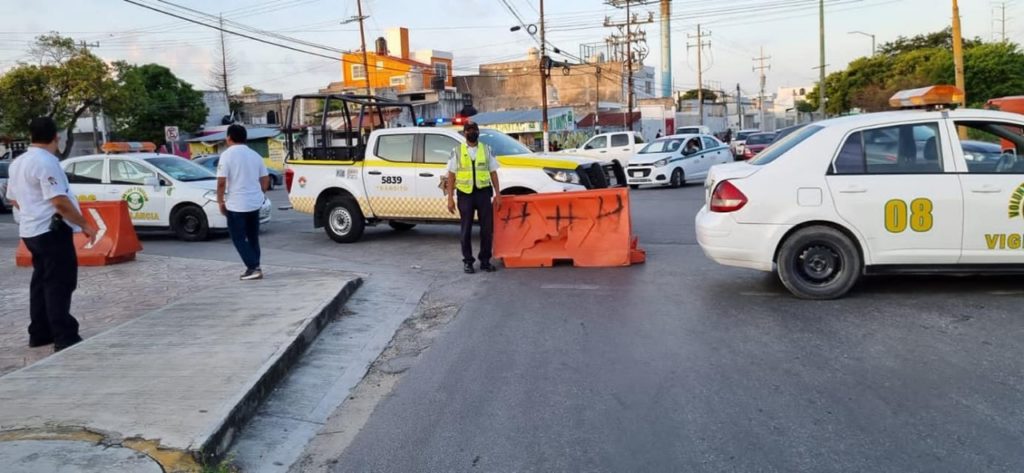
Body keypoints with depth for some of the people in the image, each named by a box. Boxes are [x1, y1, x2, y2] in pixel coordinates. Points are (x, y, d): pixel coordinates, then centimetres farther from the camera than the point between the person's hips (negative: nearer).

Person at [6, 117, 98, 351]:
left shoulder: (18, 162, 13)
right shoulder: (46, 162, -17)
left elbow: (13, 199, 21)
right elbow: (60, 202, -22)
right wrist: (85, 224, -15)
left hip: (31, 230, 9)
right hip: (51, 230, -9)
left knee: (41, 281, 15)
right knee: (59, 284, -8)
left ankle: (39, 333, 20)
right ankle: (64, 337, -9)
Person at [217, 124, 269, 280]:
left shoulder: (227, 155, -11)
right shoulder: (254, 155, 8)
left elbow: (221, 182, -16)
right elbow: (265, 179, 10)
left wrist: (220, 201, -5)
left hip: (236, 204, -6)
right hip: (255, 203, 6)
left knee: (239, 238, 3)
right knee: (253, 237, 16)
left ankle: (253, 268, -5)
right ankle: (255, 267, 18)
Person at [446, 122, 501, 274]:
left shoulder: (486, 150, 8)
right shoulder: (457, 151, 4)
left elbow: (493, 173, 8)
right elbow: (451, 176, 2)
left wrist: (498, 194, 2)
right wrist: (450, 198, -4)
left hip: (483, 192, 1)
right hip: (465, 194, -1)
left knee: (487, 228, 4)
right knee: (466, 230, 6)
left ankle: (485, 260, 16)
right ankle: (467, 261, 16)